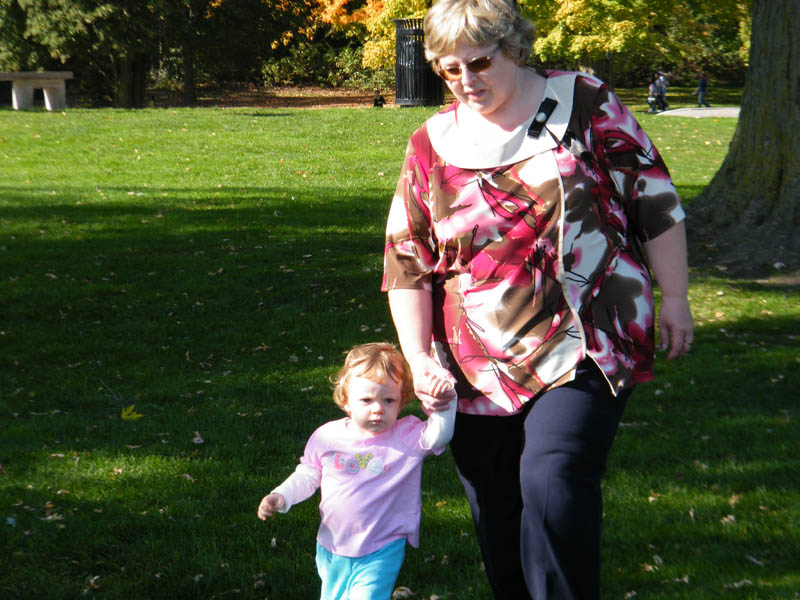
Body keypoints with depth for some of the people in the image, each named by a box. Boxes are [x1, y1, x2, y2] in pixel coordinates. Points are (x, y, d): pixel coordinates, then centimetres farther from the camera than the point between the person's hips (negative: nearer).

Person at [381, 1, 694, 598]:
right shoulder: (432, 145, 6)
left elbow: (654, 202, 3)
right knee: (497, 517, 10)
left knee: (552, 479, -22)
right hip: (481, 369, 4)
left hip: (583, 347, -3)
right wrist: (418, 357, 0)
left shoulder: (584, 104, -1)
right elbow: (406, 261, 7)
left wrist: (675, 297, 2)